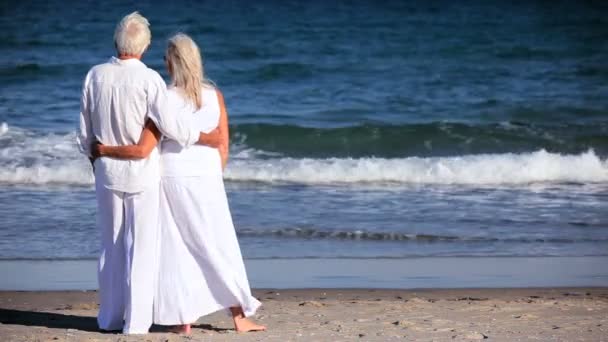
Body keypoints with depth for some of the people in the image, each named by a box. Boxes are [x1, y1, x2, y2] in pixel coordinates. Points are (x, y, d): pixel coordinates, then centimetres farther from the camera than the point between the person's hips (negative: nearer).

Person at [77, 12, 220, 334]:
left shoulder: (95, 76, -2)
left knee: (111, 245, 14)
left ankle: (110, 317, 19)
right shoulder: (149, 79, -16)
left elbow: (85, 130, 5)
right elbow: (168, 125, -18)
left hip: (107, 170, 4)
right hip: (142, 172, -4)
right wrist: (204, 137, -2)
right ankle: (136, 321, 1)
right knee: (141, 246, 2)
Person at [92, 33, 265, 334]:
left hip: (173, 176, -3)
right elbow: (223, 148, 4)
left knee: (177, 248, 6)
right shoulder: (215, 96, 0)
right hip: (208, 177, 3)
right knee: (219, 246, 10)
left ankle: (184, 320, 7)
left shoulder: (165, 99, -12)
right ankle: (239, 316, 10)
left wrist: (104, 150, -4)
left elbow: (143, 150, -17)